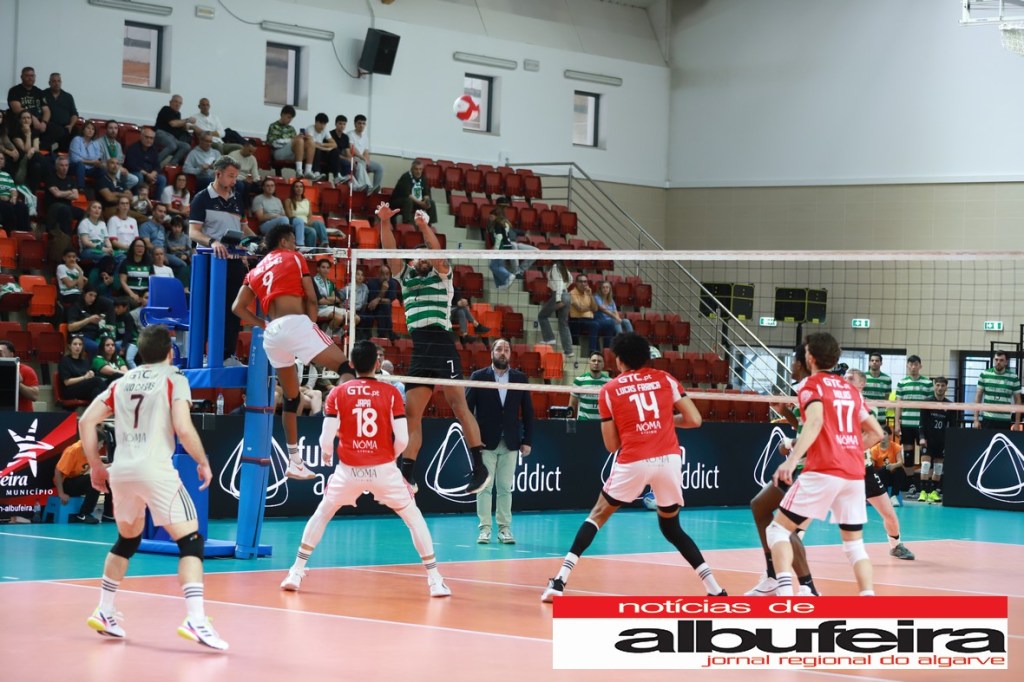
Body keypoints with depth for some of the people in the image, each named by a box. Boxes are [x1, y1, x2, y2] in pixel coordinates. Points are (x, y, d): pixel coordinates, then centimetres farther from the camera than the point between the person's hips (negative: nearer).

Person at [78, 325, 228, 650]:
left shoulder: (123, 382, 16)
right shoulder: (174, 379, 1)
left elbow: (86, 421, 11)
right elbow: (183, 428, -11)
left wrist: (96, 466, 19)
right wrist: (203, 462, 2)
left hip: (121, 470, 6)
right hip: (155, 469, -6)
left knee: (127, 541, 26)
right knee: (191, 541, -5)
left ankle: (104, 613, 31)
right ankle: (196, 621, -20)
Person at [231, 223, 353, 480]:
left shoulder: (256, 271, 25)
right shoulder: (294, 258, 12)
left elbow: (238, 308, 15)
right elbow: (311, 299, 6)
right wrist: (312, 326, 17)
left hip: (272, 334, 6)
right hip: (295, 323, -6)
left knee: (291, 399, 16)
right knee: (344, 368, -7)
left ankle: (295, 462, 18)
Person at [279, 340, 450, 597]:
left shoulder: (337, 394, -2)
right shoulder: (390, 393, -3)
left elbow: (326, 438, -6)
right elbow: (402, 438, -7)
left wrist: (326, 455, 17)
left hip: (349, 470, 1)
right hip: (383, 469, -1)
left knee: (321, 515, 22)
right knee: (414, 519, 13)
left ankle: (296, 573, 17)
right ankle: (435, 580, 8)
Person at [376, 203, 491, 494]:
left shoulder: (441, 276, 12)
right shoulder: (406, 277, 23)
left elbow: (437, 251, -7)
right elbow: (390, 251, 12)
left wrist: (424, 226, -20)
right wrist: (384, 222, -1)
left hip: (442, 343, -5)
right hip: (419, 351, 5)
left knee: (459, 406, -9)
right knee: (412, 413, 1)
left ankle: (479, 467, -10)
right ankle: (408, 475, 2)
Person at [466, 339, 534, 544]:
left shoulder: (520, 379, 7)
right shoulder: (478, 377, 1)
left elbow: (527, 411, 8)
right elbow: (467, 408, 0)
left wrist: (527, 440, 3)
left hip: (510, 443, 2)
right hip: (485, 442, -2)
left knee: (505, 488, 4)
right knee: (485, 487, -2)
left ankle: (504, 529, 8)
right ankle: (485, 529, 1)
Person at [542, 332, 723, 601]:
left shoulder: (609, 390, 9)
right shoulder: (665, 379, 11)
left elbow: (611, 444, 9)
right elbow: (694, 420, 7)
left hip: (633, 463, -2)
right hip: (669, 459, 2)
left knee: (597, 517, 14)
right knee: (671, 527, 21)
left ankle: (560, 582, 4)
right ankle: (714, 588, 12)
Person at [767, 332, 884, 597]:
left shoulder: (811, 385, 0)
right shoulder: (851, 390, 18)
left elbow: (815, 421, -19)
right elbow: (876, 432, 21)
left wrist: (792, 459, -30)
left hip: (823, 471, -6)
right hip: (855, 473, 6)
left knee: (778, 529, 3)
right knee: (854, 544, 13)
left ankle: (784, 593, -14)